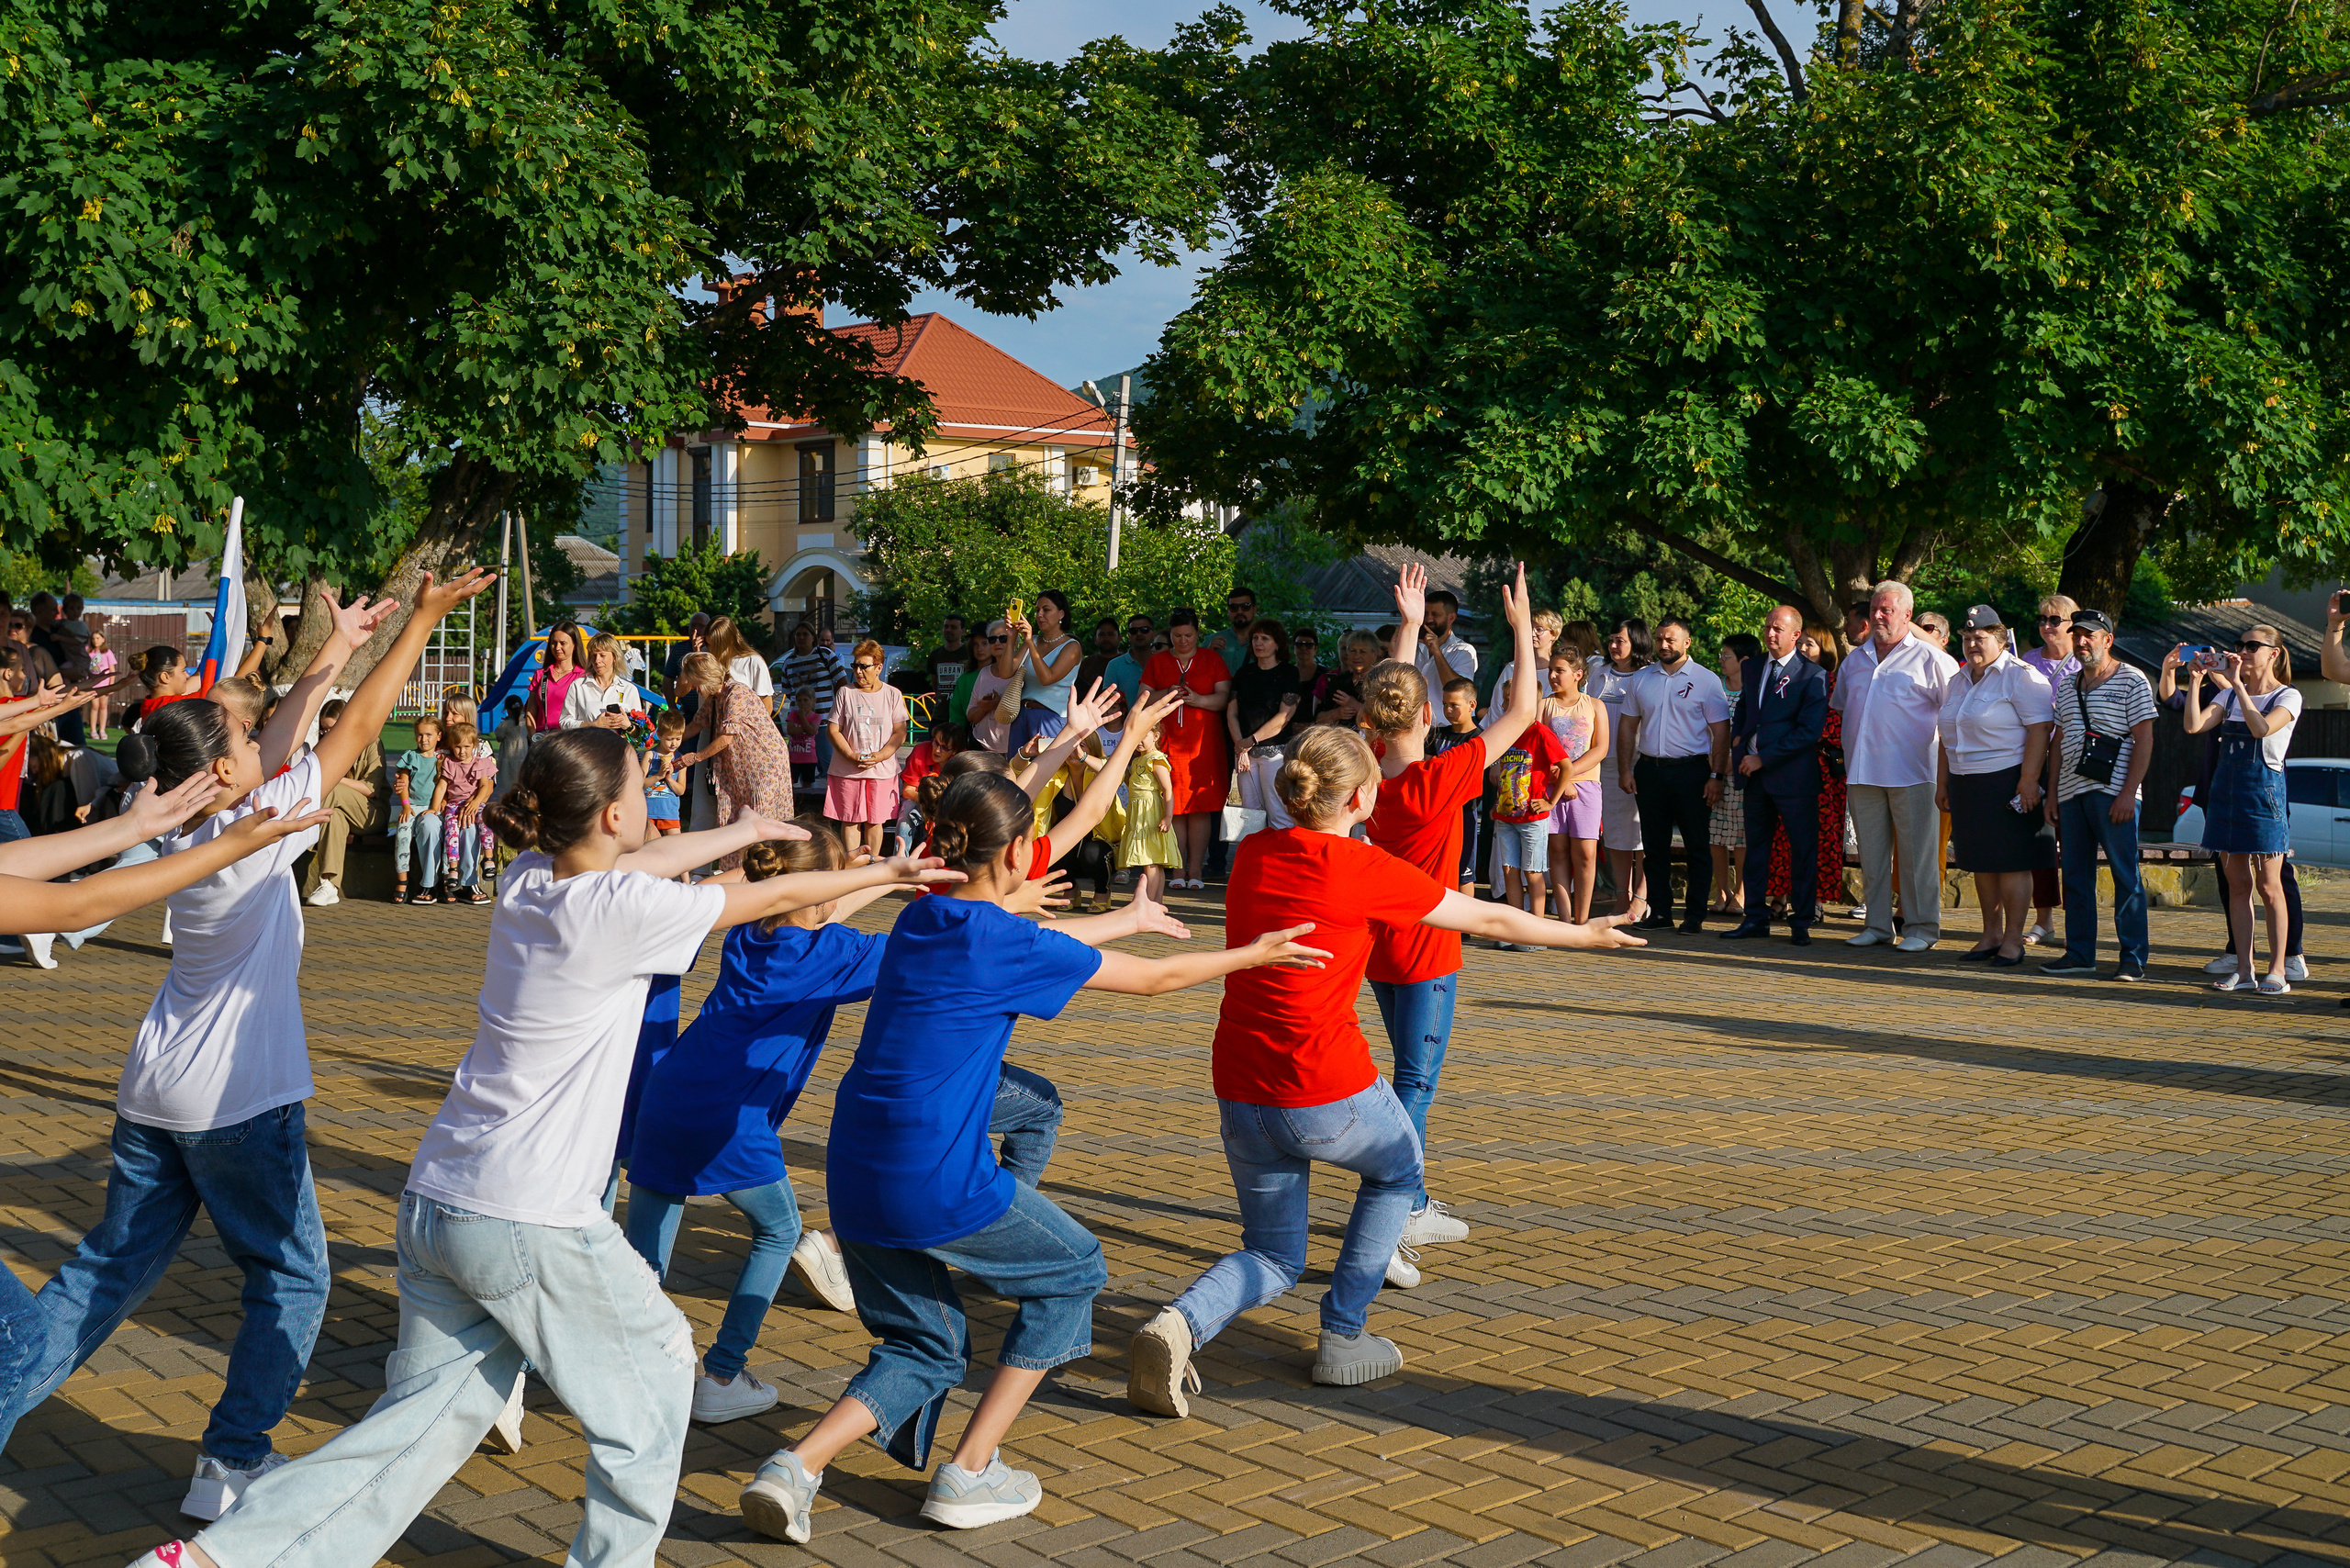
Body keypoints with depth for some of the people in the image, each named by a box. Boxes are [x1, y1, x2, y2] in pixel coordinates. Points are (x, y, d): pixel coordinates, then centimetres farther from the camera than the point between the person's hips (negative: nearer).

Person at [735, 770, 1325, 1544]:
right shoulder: (1008, 947, -10)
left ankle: (796, 1466, -3)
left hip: (854, 1178, 7)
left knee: (925, 1348, 21)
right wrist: (1249, 956, 20)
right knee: (1073, 1271, 18)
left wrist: (1129, 919, 45)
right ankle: (970, 1473, 16)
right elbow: (1152, 979, 3)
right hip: (938, 1183, -7)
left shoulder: (921, 920, 10)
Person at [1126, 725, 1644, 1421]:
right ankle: (1343, 1338, 23)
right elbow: (1489, 920, 0)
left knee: (1274, 1259, 20)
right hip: (1329, 1092, -5)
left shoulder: (1252, 854, 5)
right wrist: (1585, 935, 15)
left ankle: (1179, 1323, -10)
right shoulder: (1366, 870, -10)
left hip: (1241, 1094, 5)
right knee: (1397, 1170, 29)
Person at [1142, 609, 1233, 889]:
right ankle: (1178, 869, 1)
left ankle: (1195, 870, -2)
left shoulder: (1212, 660, 10)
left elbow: (1224, 696, 2)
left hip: (1204, 742, -1)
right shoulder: (1157, 661, 13)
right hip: (1168, 742, 1)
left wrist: (1198, 699, -15)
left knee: (1200, 808, -5)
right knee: (1173, 808, -4)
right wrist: (1166, 694, -10)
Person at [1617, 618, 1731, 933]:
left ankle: (1696, 915, 5)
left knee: (1697, 846, 0)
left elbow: (1720, 732, -2)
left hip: (1691, 770, -3)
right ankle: (1659, 912, 13)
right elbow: (1628, 726, 13)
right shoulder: (1640, 678, 10)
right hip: (1649, 770, 3)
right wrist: (1625, 770, 4)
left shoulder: (1706, 680, 0)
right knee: (1655, 846, 6)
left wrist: (1717, 776, -9)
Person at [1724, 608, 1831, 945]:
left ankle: (1801, 923, 9)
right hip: (1754, 773, 6)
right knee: (1756, 847, 10)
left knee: (1803, 850, 1)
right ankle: (1756, 918, 17)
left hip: (1793, 775, -6)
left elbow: (1810, 731, -14)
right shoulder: (1751, 668, 12)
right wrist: (1737, 739, 5)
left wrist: (1763, 759, -15)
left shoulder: (1813, 675, -8)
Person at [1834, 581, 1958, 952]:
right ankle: (1878, 924, 15)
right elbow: (1838, 705, 28)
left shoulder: (1929, 658, -1)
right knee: (1872, 853, 8)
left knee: (1916, 855, -3)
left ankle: (1921, 927, 2)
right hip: (1863, 773, 5)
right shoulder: (1855, 660, 16)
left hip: (1911, 773, -5)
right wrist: (1849, 759, 21)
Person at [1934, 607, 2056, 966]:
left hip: (2008, 781, -7)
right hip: (1965, 784, 7)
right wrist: (1942, 782, 17)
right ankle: (1991, 934, 17)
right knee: (1981, 864, 9)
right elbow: (1947, 737, 23)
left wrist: (2028, 781, -21)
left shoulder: (2021, 677, -8)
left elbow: (2040, 729, -15)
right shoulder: (1957, 682, 17)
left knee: (2012, 862, -5)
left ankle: (2013, 939, 0)